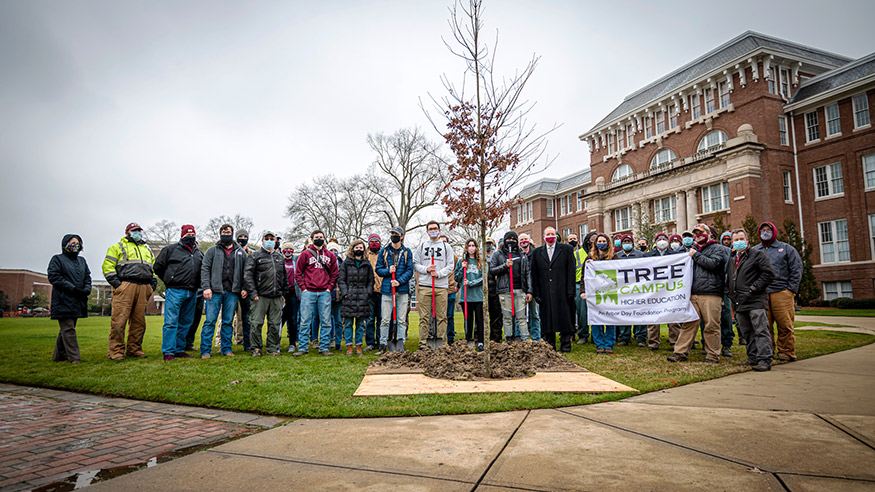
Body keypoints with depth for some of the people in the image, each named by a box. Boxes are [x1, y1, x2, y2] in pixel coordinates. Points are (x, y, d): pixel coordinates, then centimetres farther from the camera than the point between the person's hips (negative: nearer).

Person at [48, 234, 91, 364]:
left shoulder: (82, 260, 20)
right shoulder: (57, 259, 2)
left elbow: (87, 277, 17)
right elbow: (54, 277, -8)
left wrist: (87, 290, -4)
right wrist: (74, 289, -16)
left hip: (78, 301, 6)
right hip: (64, 301, -6)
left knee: (66, 329, 11)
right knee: (68, 329, -9)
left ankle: (59, 355, 19)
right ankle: (74, 357, -11)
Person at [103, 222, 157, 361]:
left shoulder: (147, 250, 27)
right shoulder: (118, 247, 10)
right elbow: (108, 266, 1)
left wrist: (153, 284, 14)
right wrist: (116, 283, -10)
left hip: (143, 287, 5)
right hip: (125, 286, -5)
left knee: (139, 320, 4)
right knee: (119, 319, -9)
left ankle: (134, 349, 11)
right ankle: (116, 351, -3)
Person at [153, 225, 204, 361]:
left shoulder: (199, 254, 18)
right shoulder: (171, 249, 3)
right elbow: (158, 267, 6)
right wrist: (169, 281, 5)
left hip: (192, 293, 5)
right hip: (175, 291, -5)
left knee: (185, 323, 9)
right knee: (171, 322, -9)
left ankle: (179, 350, 18)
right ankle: (168, 352, -5)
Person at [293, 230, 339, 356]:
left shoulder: (330, 255, 12)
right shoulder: (305, 254, 5)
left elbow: (334, 273, 13)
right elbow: (298, 272, 5)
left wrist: (330, 288, 2)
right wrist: (303, 288, -4)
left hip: (325, 293, 2)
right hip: (308, 292, -2)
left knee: (326, 321, 3)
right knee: (305, 321, -1)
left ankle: (324, 348, 10)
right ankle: (302, 348, 7)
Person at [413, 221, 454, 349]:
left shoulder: (446, 246, 12)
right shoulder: (421, 246, 14)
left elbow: (451, 265, 7)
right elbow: (415, 264, 10)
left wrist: (438, 273, -8)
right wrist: (426, 269, -8)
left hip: (442, 285, 0)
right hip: (424, 285, 0)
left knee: (442, 316, 1)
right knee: (424, 316, -1)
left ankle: (440, 341, 9)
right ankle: (422, 342, 4)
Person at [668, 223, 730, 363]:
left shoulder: (718, 249, 5)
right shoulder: (692, 250, 23)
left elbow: (712, 263, -13)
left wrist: (696, 255, -3)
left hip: (710, 294, -5)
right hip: (693, 294, 5)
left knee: (711, 326, -1)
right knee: (688, 324, 3)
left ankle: (712, 355, 9)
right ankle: (680, 352, 5)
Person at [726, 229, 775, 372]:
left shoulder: (757, 254, -1)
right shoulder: (731, 259, 19)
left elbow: (769, 274, -9)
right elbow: (728, 278, 29)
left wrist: (754, 287, -14)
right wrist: (730, 292, 15)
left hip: (755, 301, -7)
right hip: (739, 302, 7)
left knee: (761, 331, -8)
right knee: (747, 333, 11)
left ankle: (764, 360, -6)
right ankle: (753, 359, 19)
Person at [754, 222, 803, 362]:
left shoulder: (786, 248, 11)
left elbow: (796, 270, 6)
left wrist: (791, 290, -3)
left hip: (781, 293, -2)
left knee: (785, 325, -4)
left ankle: (786, 353, 7)